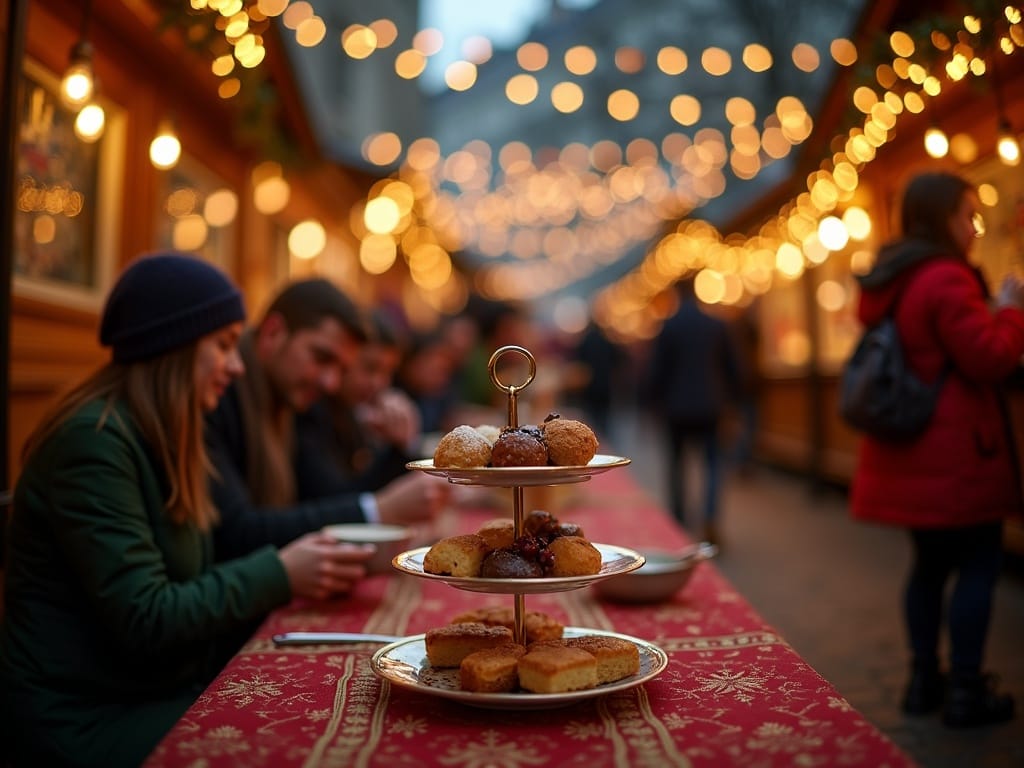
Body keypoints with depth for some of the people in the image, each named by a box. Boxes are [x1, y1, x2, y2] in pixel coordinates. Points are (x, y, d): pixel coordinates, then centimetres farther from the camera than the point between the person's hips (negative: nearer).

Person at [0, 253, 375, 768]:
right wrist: (277, 574, -13)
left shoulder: (155, 437, 10)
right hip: (88, 721, -8)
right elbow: (146, 623, -22)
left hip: (161, 691, 8)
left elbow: (185, 586, 7)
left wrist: (297, 570, -3)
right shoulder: (92, 440, -19)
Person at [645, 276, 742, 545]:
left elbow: (656, 372, -5)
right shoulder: (718, 326, 0)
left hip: (677, 407, -1)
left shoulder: (668, 328, -7)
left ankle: (678, 522, 20)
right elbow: (733, 369, 5)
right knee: (713, 462, 6)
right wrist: (726, 398, 17)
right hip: (710, 405, 1)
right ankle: (709, 518, -13)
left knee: (676, 462, 13)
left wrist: (658, 402, 10)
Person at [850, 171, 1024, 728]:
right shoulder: (947, 278, -15)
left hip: (909, 452, 9)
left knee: (930, 562, 16)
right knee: (978, 564, 1)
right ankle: (965, 690, 6)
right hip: (956, 451, -9)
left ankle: (924, 680, 22)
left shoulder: (889, 281, 13)